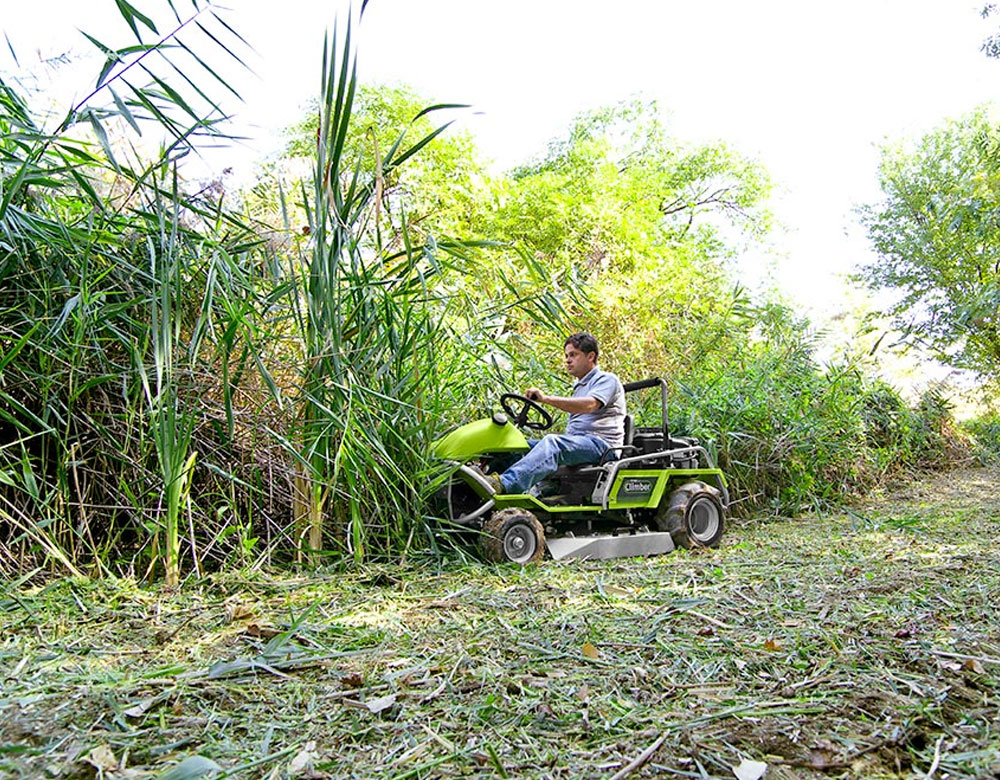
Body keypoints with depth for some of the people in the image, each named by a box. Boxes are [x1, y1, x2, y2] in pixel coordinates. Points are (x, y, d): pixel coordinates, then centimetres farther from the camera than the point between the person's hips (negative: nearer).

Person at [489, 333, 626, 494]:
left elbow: (589, 405, -21)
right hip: (575, 442, 9)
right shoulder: (579, 386, 30)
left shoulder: (607, 379, 1)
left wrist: (546, 398, -26)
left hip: (600, 443, -9)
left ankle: (505, 484, -53)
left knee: (553, 442, -35)